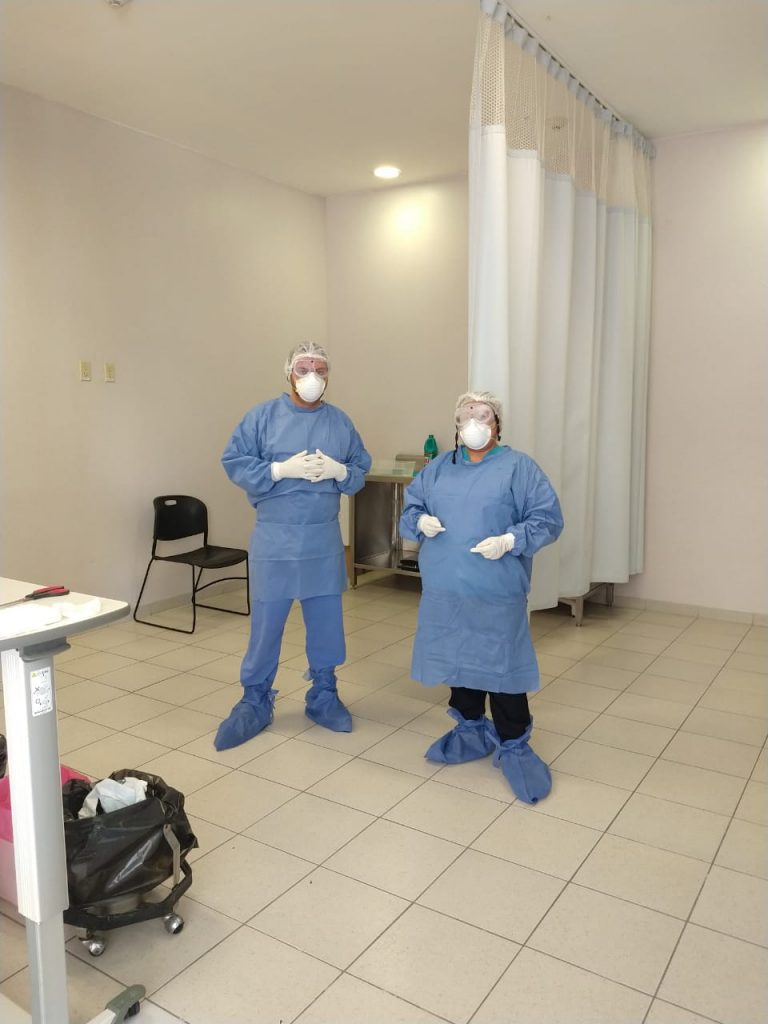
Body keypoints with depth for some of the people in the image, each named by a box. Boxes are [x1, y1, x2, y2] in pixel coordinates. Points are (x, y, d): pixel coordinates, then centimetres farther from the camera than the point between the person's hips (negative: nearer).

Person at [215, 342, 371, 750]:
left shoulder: (340, 421, 6)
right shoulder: (263, 416, -3)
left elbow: (362, 468, 8)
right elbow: (233, 462, -7)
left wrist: (339, 471, -13)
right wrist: (281, 469, -19)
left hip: (324, 540, 3)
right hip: (274, 539, -3)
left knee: (326, 622, 12)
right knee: (266, 624, 5)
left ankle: (324, 696, 29)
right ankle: (254, 703, 22)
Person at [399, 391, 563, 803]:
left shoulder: (518, 466, -3)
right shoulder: (438, 468, 11)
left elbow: (548, 518, -6)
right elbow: (409, 508, 15)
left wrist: (510, 541, -20)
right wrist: (421, 521, -7)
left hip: (496, 593, -4)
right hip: (446, 589, 5)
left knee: (501, 664, 1)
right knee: (459, 658, 15)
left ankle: (513, 746, 17)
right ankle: (472, 730, 35)